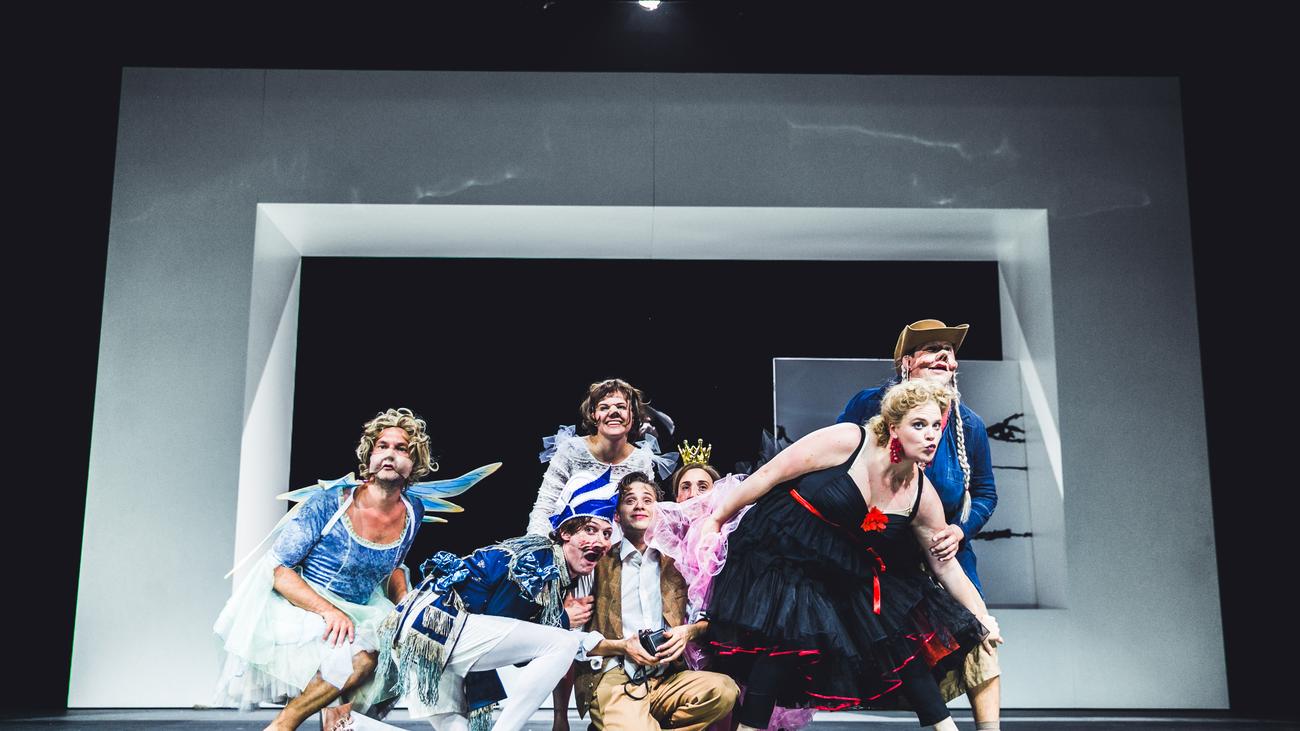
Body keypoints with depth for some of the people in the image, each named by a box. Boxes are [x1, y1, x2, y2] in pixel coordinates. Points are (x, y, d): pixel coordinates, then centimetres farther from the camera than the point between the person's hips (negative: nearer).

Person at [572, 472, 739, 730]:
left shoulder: (676, 562, 16)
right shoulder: (598, 563, 8)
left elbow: (705, 618, 18)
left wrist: (689, 631, -3)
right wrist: (621, 646, -8)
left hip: (668, 677, 4)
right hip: (613, 679, -4)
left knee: (724, 689, -26)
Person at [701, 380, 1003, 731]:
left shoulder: (923, 497, -6)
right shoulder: (847, 441, -21)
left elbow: (946, 566, 5)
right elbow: (769, 475, -16)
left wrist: (982, 617, 2)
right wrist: (717, 518, -12)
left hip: (850, 570, 5)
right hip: (782, 549, -5)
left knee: (900, 630, 1)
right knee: (786, 636, -21)